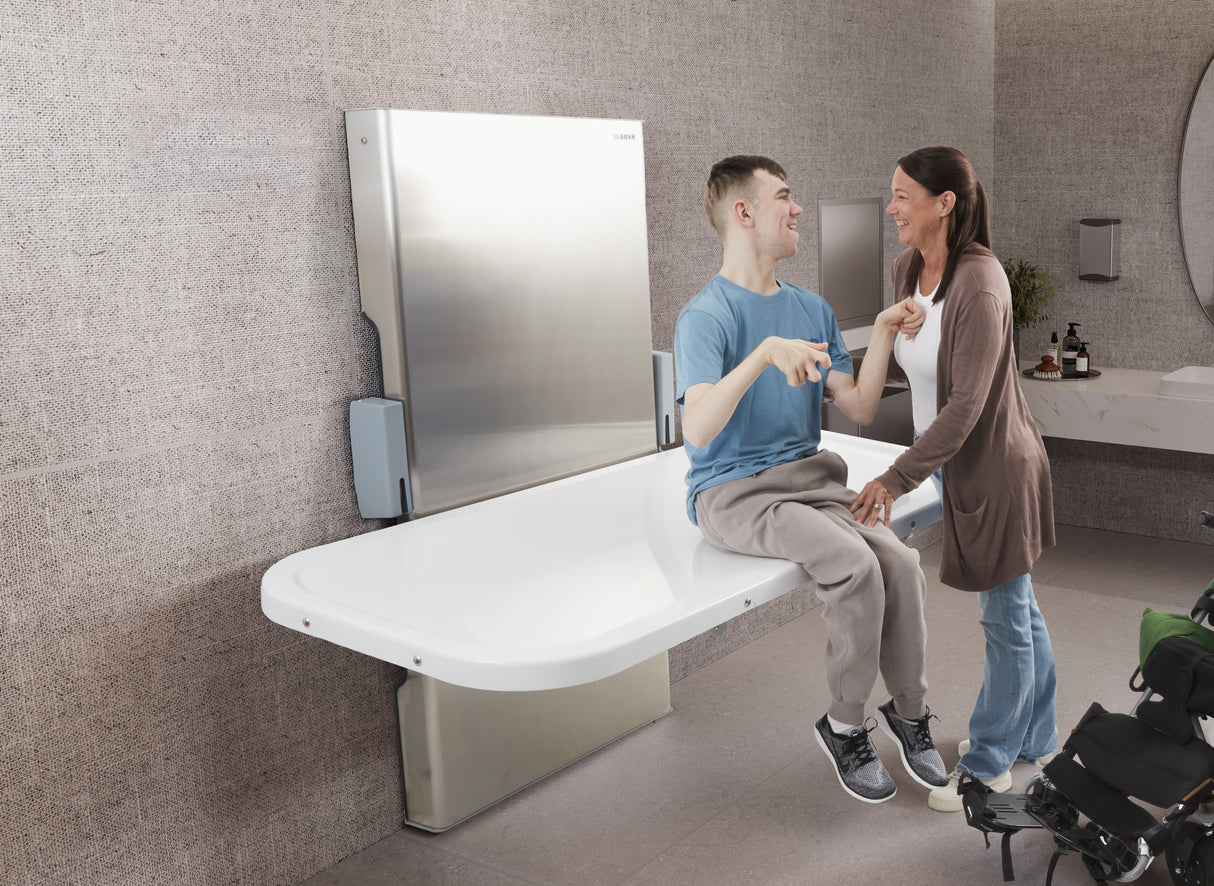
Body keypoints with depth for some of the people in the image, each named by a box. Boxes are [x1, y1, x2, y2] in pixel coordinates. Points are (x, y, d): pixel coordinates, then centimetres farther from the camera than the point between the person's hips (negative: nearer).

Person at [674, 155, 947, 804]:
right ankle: (844, 726, -4)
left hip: (809, 478, 6)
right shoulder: (706, 316, -12)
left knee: (900, 561, -18)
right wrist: (767, 352, -35)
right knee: (854, 564, -27)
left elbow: (859, 409, 8)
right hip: (734, 492, -6)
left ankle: (909, 712, 5)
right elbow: (698, 429, -27)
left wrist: (883, 335, -4)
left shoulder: (811, 309, 11)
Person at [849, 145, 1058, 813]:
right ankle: (1033, 739, 39)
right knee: (1017, 608, 22)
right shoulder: (906, 269, 1)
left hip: (993, 465, -9)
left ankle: (988, 764, 23)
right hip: (953, 458, 9)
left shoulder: (978, 284, -25)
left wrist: (897, 478, -24)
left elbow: (965, 405, -26)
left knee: (1005, 616, 8)